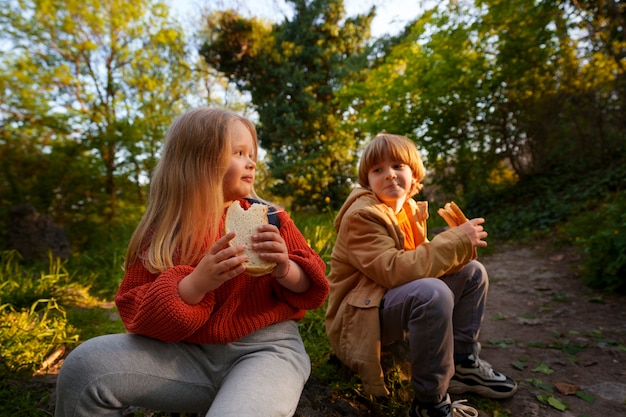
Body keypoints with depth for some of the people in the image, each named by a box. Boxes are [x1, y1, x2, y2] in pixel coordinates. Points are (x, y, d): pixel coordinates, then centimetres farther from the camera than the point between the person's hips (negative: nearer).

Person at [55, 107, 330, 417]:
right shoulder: (162, 232, 0)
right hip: (191, 354, 2)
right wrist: (196, 284, -24)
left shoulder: (269, 218, 0)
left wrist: (285, 270, -21)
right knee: (85, 364, -12)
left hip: (267, 349, -2)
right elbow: (135, 314, -6)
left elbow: (311, 288, 3)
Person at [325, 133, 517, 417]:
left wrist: (462, 244, -11)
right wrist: (456, 241, -25)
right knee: (433, 292, -36)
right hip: (361, 317, -9)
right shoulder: (361, 215, -20)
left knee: (473, 272, 7)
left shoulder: (410, 210, 6)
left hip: (399, 300, 9)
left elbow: (424, 261, 8)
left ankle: (462, 364, 13)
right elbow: (393, 271, -31)